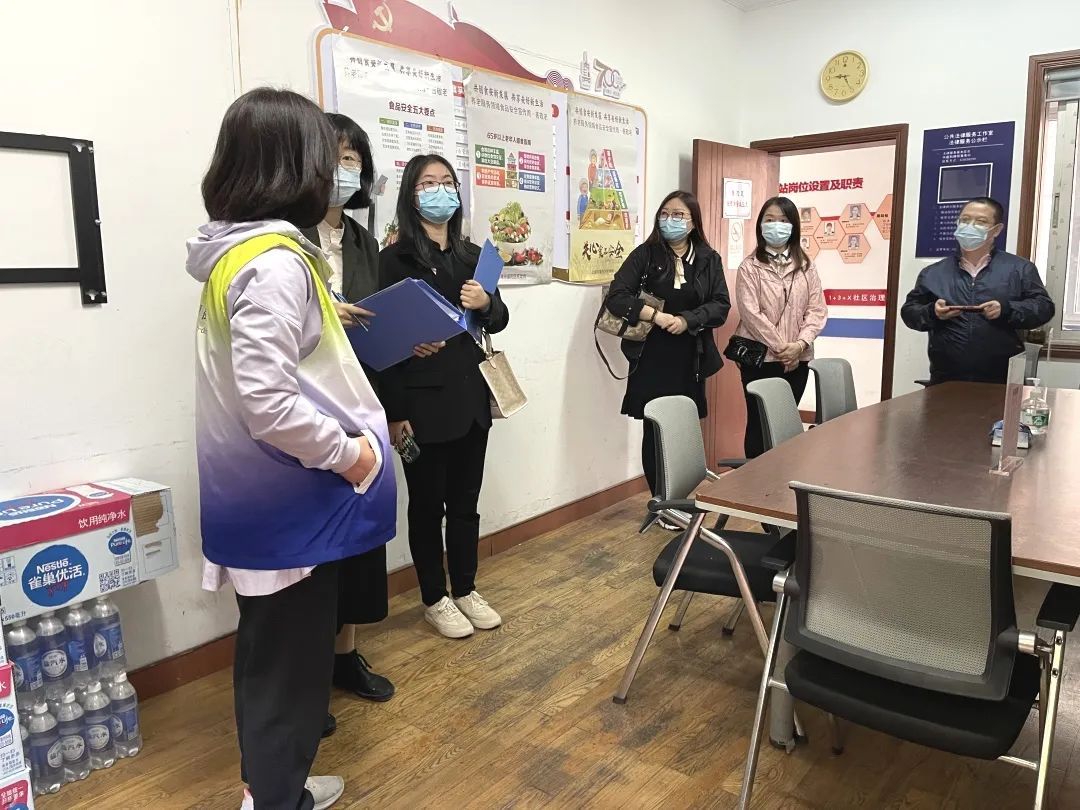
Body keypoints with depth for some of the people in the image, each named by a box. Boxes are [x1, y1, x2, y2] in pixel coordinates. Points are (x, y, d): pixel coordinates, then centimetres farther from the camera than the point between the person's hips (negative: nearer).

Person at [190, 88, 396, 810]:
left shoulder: (236, 248, 8)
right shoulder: (275, 260, -22)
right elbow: (268, 402, -29)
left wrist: (325, 321, 12)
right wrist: (349, 453, -17)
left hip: (263, 492, 10)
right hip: (291, 497, -10)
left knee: (270, 647, 22)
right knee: (292, 656, 6)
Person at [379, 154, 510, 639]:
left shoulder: (472, 255, 12)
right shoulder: (397, 258, -6)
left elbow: (499, 322, 16)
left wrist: (486, 303, -9)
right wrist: (395, 411, -14)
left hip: (471, 396, 6)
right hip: (423, 401, -5)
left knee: (466, 500, 15)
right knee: (427, 504, 7)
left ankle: (466, 589, 30)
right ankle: (435, 599, 23)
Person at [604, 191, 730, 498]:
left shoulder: (709, 259, 8)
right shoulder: (645, 254, 1)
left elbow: (721, 305, 0)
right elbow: (615, 297, -8)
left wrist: (687, 320, -16)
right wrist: (656, 315, -18)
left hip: (690, 358, 2)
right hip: (651, 357, -1)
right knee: (655, 431, 1)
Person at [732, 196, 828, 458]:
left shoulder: (806, 266, 7)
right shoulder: (750, 266, -3)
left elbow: (817, 310, 2)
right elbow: (750, 313, -12)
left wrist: (800, 344, -14)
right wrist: (780, 347, -15)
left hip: (797, 359, 3)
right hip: (759, 358, -3)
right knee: (759, 422, 4)